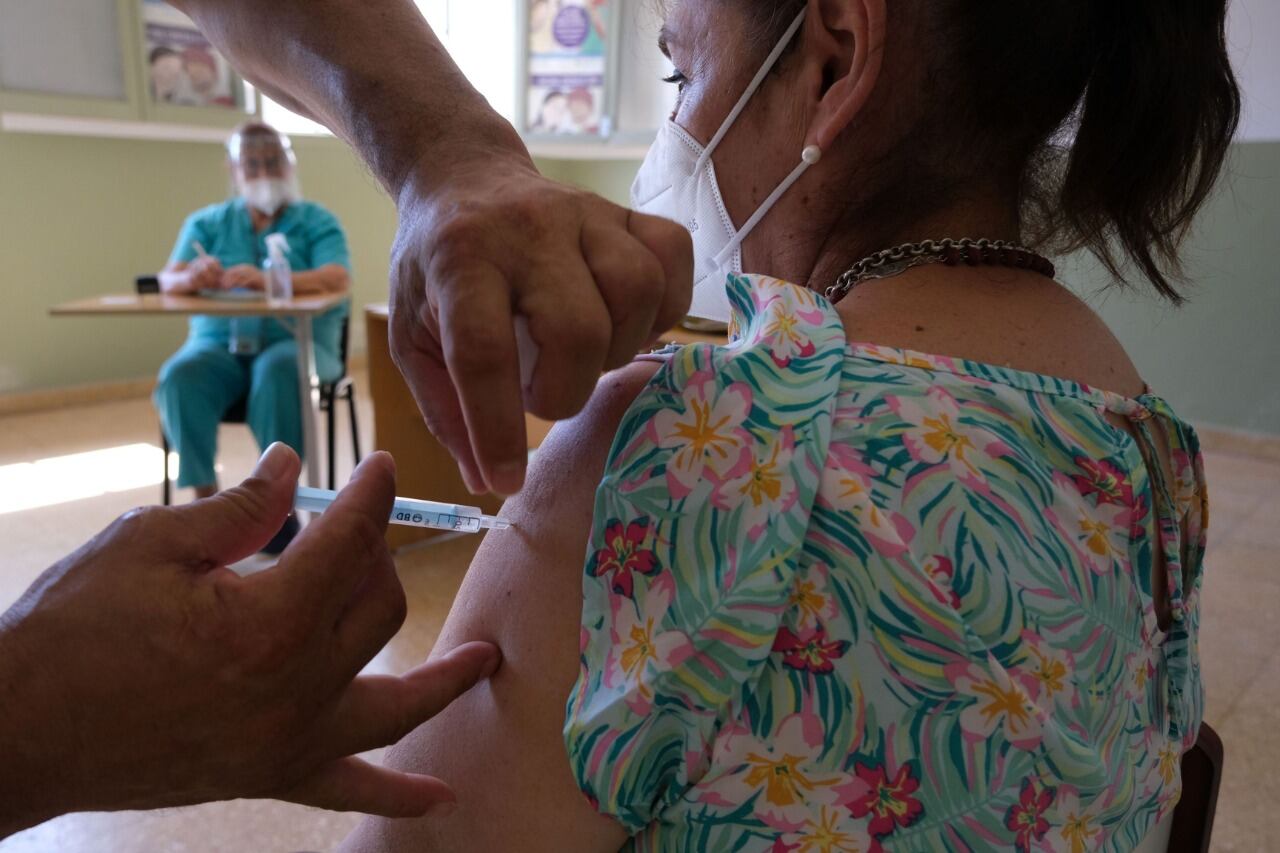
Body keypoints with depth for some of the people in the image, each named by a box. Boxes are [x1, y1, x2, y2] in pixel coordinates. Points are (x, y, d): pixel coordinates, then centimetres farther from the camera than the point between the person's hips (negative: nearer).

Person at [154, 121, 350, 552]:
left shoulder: (317, 221, 6)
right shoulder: (207, 222, 14)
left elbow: (339, 278, -14)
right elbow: (169, 280, 0)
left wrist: (268, 281, -32)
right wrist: (193, 278, -27)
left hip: (295, 342, -2)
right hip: (218, 344, 3)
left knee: (277, 371, -36)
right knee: (180, 376, -29)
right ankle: (206, 498, -18)